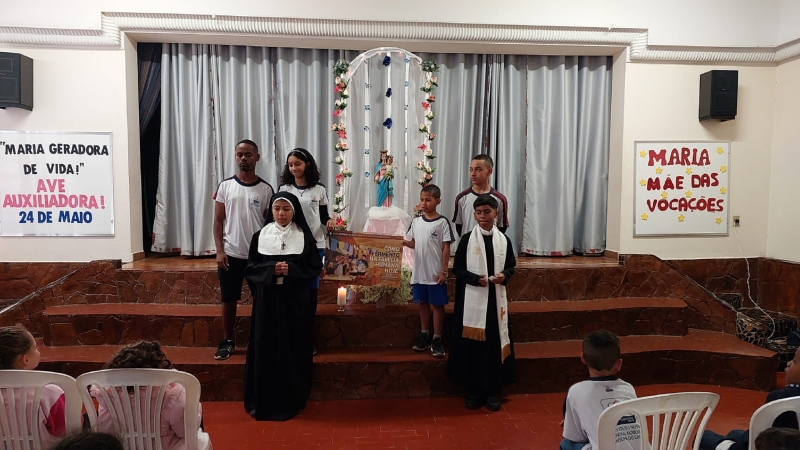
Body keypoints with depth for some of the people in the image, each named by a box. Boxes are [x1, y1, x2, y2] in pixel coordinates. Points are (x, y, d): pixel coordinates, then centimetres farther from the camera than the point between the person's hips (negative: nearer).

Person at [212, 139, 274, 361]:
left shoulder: (266, 189, 1)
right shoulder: (225, 186, 2)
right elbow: (218, 220, 2)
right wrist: (220, 250, -6)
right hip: (230, 253, 1)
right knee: (228, 299, 8)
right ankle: (227, 342, 22)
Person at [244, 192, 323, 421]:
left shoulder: (304, 236, -1)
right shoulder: (260, 236, 3)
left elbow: (315, 268, -1)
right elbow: (251, 268, 2)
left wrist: (291, 270, -16)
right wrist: (271, 269, -15)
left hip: (295, 301, -1)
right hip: (267, 299, 1)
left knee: (293, 348, 4)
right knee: (265, 348, 3)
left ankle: (291, 400, 17)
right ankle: (263, 401, 16)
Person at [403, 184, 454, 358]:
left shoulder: (442, 222, -8)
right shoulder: (416, 221, 6)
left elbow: (446, 248, -9)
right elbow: (413, 243, 12)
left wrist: (443, 271, -12)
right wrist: (404, 242, -10)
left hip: (435, 273, -5)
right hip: (419, 271, 5)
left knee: (437, 305, 4)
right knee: (423, 303, 15)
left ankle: (437, 340, 12)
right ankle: (425, 335, 27)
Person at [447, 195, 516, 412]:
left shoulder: (503, 240, 3)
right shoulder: (467, 239, -4)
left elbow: (511, 266, 12)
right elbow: (457, 269, -3)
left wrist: (504, 276, -10)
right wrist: (476, 279, -17)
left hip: (496, 299, 2)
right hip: (472, 299, -2)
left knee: (495, 343, 6)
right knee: (472, 343, 3)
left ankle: (492, 390, 18)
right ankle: (473, 390, 16)